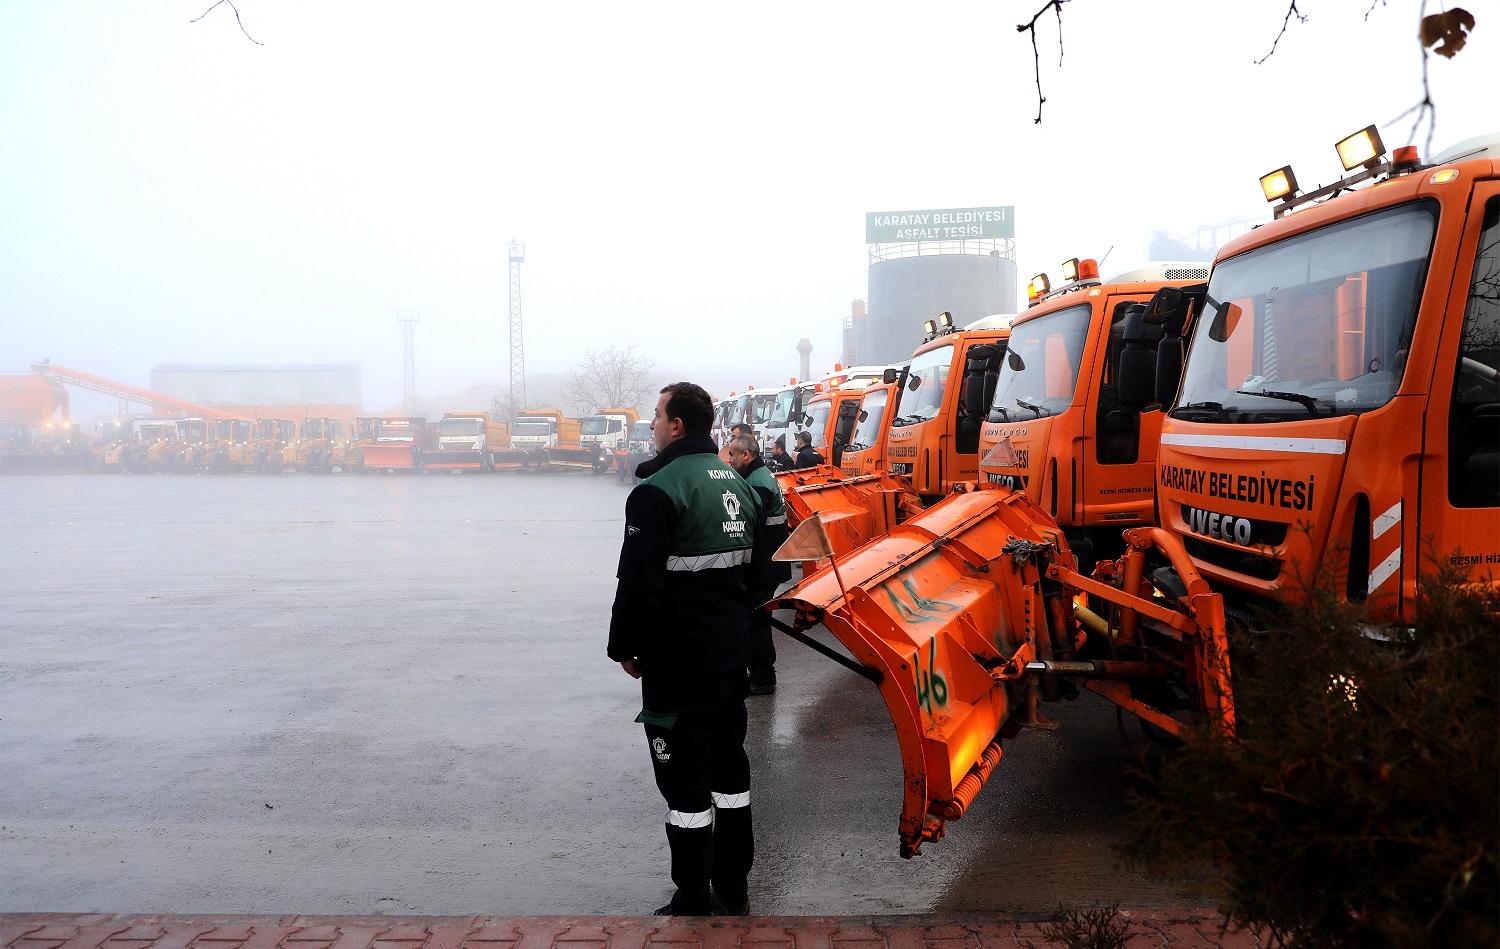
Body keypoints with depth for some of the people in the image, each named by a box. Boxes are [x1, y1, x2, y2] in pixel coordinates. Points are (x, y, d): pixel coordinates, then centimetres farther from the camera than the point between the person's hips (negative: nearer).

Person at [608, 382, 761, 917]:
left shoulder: (658, 492, -19)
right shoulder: (736, 483, 9)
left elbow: (638, 583, -20)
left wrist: (625, 647, -6)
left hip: (678, 662, -9)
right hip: (733, 652, 9)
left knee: (684, 780, 1)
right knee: (729, 763, 18)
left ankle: (693, 903, 10)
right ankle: (733, 884, 30)